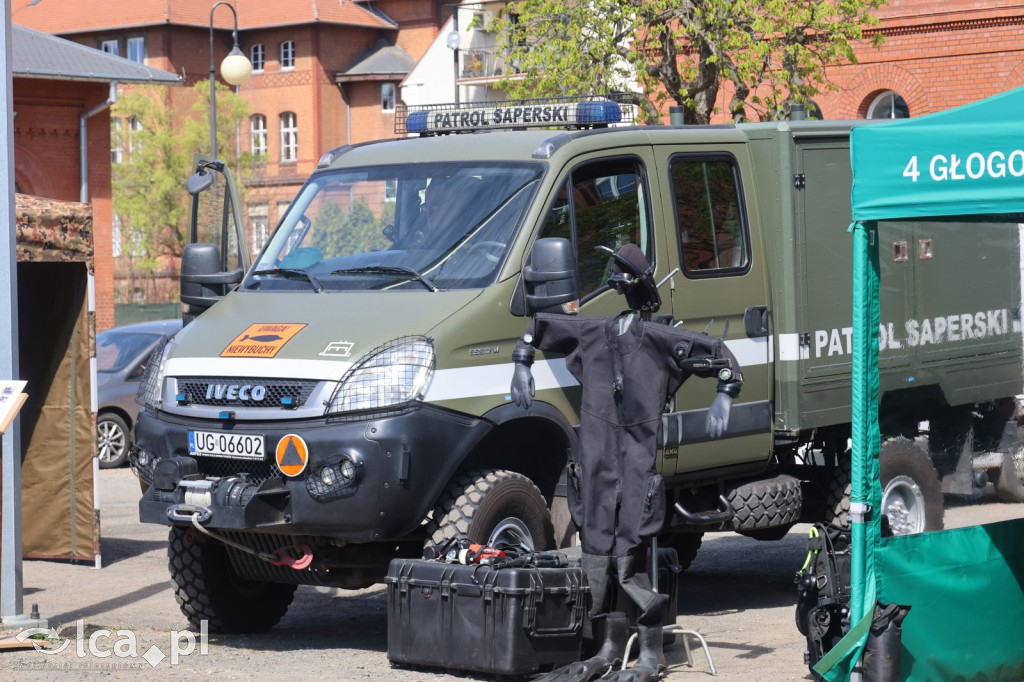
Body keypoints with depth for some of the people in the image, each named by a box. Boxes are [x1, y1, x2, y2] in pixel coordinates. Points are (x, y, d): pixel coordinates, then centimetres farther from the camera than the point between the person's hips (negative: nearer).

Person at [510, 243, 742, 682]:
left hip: (640, 468, -6)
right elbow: (539, 326, 26)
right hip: (595, 468, 6)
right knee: (598, 555, 9)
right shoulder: (592, 333, 11)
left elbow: (717, 353, 3)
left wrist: (723, 398, -8)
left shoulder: (659, 340, -3)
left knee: (630, 556, -10)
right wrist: (521, 367, 17)